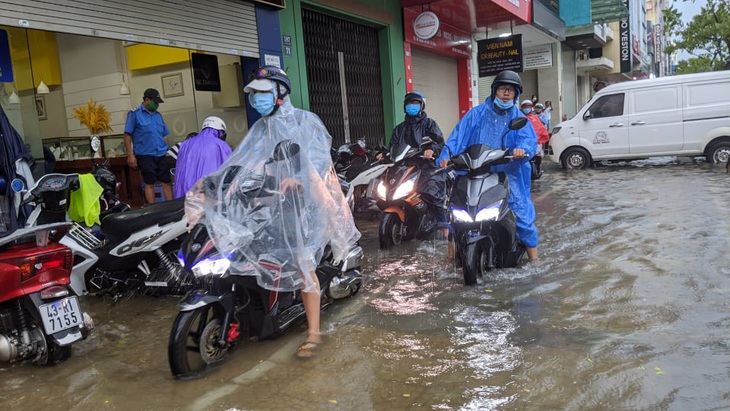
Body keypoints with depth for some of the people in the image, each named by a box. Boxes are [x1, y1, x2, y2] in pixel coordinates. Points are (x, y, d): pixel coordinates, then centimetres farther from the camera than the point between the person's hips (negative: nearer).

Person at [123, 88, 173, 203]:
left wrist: (167, 151, 14)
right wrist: (130, 155, -11)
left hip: (162, 155, 5)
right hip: (146, 156, -5)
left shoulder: (158, 115, 14)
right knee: (150, 184, 3)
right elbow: (127, 135, -6)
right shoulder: (134, 113, -3)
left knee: (166, 182, 6)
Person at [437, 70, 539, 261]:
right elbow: (458, 135, -1)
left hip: (509, 175, 0)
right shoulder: (477, 114, 7)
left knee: (522, 211, -1)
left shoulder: (518, 117, 10)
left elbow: (529, 138, -6)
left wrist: (523, 148, -30)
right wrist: (446, 155, -16)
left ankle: (533, 256, 13)